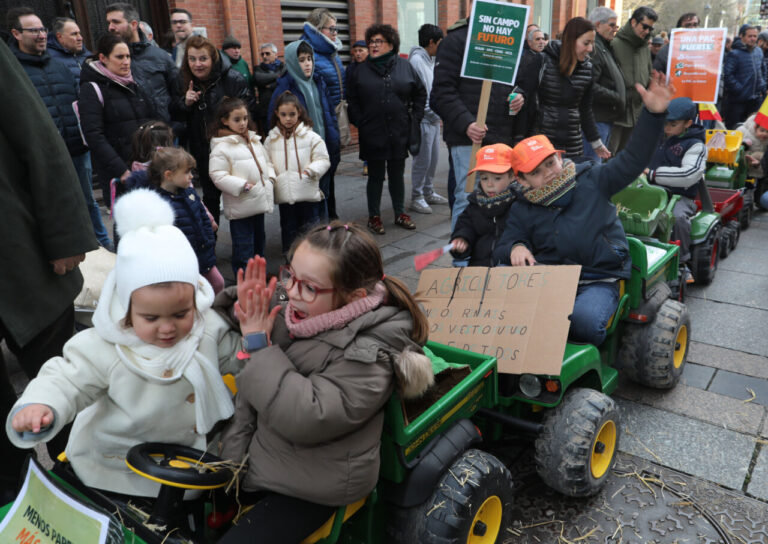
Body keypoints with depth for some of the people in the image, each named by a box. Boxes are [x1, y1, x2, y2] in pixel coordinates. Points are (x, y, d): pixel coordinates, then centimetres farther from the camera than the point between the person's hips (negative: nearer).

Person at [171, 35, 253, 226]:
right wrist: (185, 102, -15)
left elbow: (248, 111, -13)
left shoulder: (232, 79, -14)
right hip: (203, 151, 5)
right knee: (210, 197, 18)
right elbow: (175, 115, 4)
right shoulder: (184, 82, 0)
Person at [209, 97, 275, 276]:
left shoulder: (254, 140, 11)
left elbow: (266, 162, 21)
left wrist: (270, 178, 3)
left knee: (259, 240, 20)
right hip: (240, 206, -8)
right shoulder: (221, 147, -13)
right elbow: (218, 176, -18)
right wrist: (244, 185, -21)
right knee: (243, 247, -1)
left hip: (260, 201, 8)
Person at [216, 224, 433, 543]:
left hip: (308, 489, -7)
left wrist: (259, 346, -29)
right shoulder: (295, 315, -4)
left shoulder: (368, 353, -25)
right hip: (261, 458, 7)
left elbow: (306, 419, -34)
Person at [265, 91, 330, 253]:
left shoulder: (311, 137, -1)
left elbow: (323, 159, -1)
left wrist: (312, 170, -17)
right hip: (284, 195, 2)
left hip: (308, 193, -2)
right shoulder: (271, 139, 7)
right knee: (288, 229, 11)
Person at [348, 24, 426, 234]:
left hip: (399, 133, 1)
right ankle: (374, 216, 18)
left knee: (397, 175, 12)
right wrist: (359, 122, -5)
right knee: (376, 176, 6)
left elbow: (420, 93, 11)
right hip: (372, 135, -1)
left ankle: (400, 213, 25)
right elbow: (352, 101, 4)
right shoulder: (362, 71, 2)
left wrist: (414, 118, 5)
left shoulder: (405, 66, 4)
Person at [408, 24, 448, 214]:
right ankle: (417, 197, 5)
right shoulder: (416, 60, -13)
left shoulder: (429, 59, 17)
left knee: (433, 157, 14)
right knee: (423, 160, -5)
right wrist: (433, 114, -12)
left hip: (433, 118, 9)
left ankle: (428, 193, 26)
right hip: (424, 119, -9)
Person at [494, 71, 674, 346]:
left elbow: (632, 160, 1)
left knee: (583, 319, -33)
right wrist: (515, 247, -15)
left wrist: (653, 113, -12)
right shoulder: (521, 211, 10)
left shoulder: (591, 180, 7)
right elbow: (503, 245, 11)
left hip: (599, 282, -1)